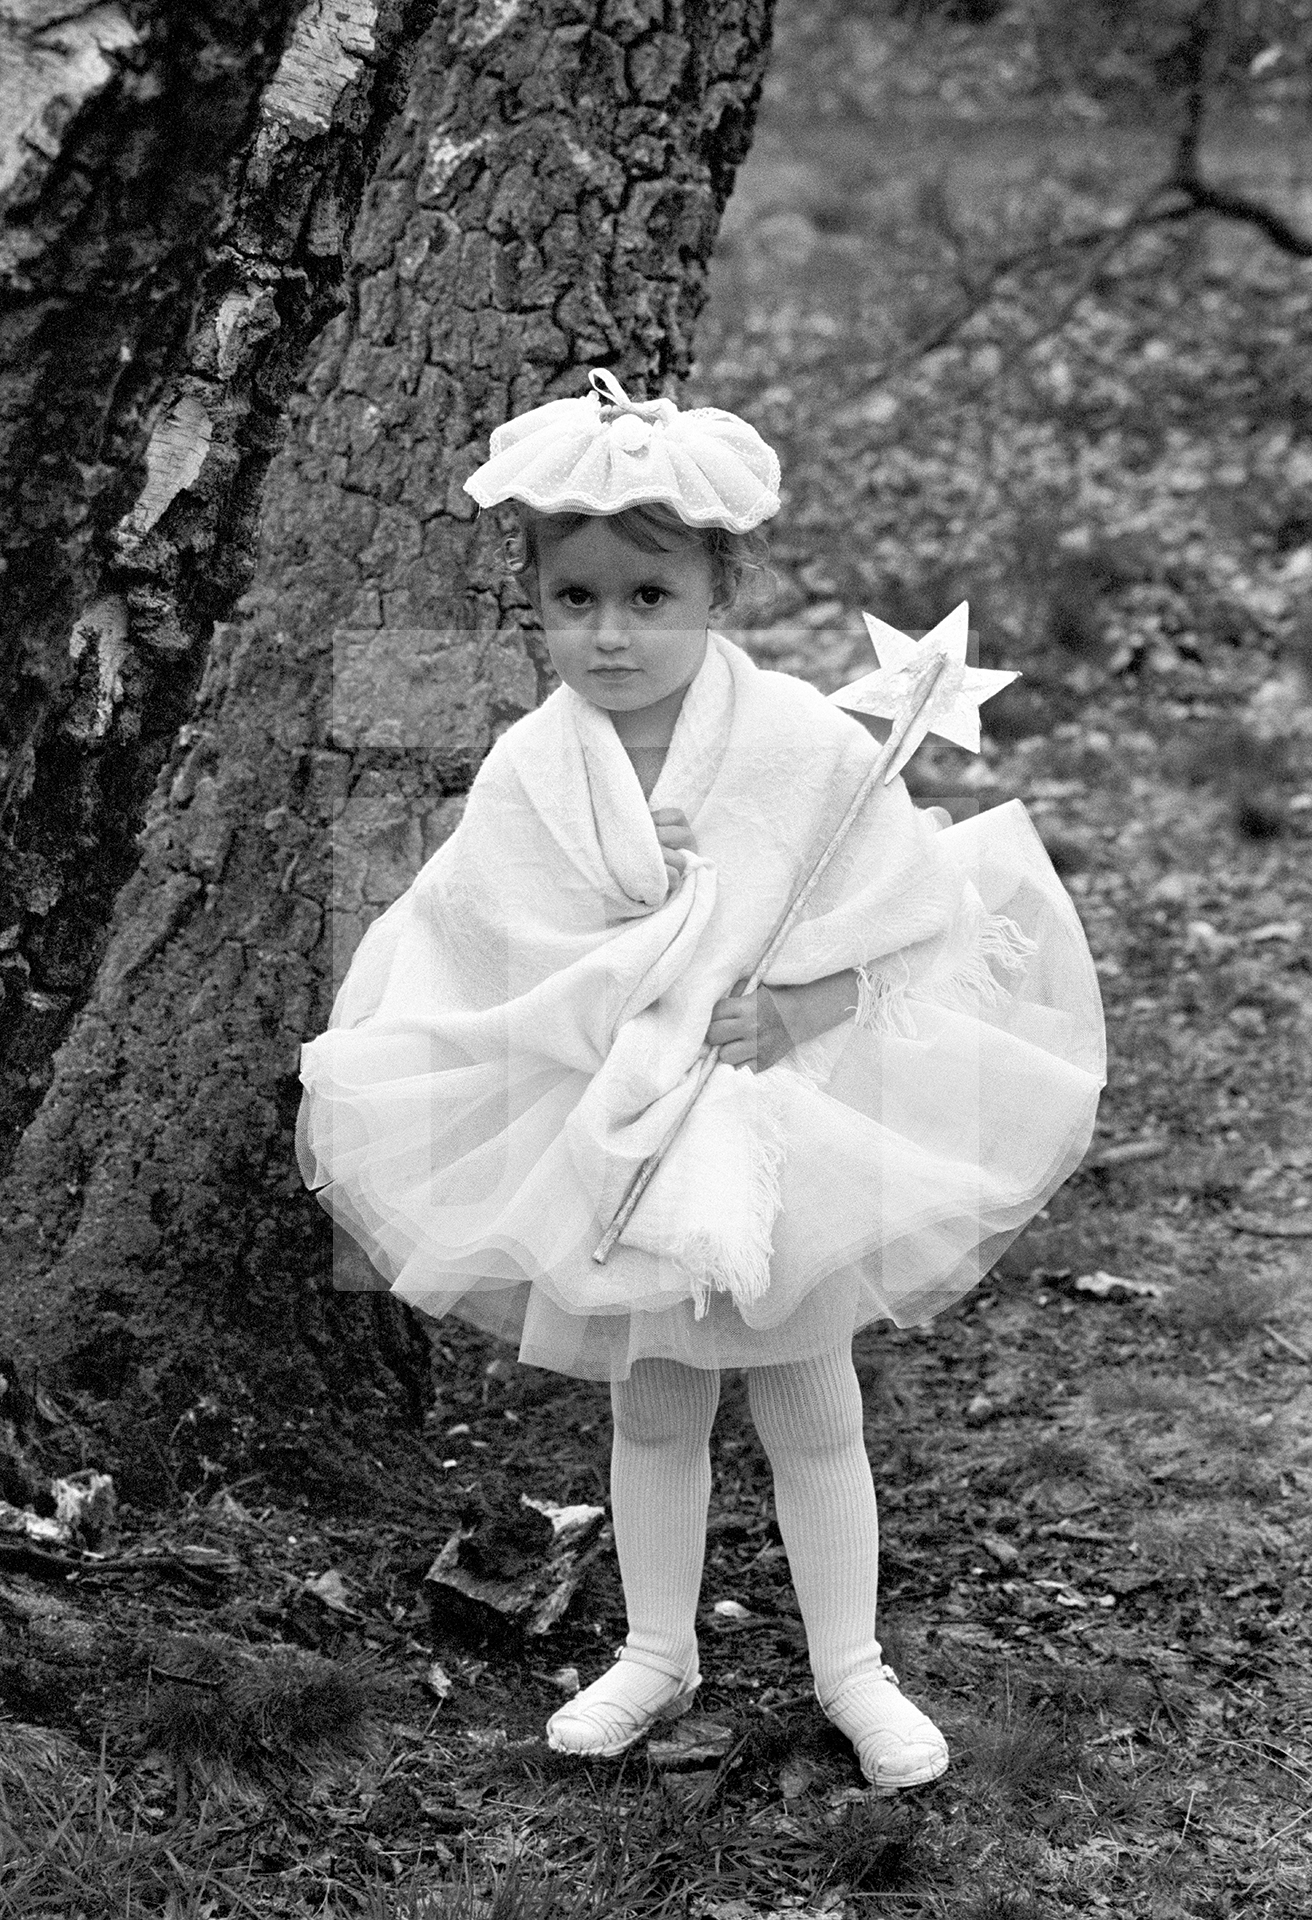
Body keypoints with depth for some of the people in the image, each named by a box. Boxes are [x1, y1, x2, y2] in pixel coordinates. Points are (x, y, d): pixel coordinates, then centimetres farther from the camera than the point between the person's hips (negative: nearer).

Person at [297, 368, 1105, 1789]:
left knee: (813, 1413, 12)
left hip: (788, 1145, -1)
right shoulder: (530, 770, -10)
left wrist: (805, 1007, -24)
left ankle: (851, 1668, 28)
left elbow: (927, 929, -11)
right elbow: (493, 964, -12)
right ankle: (657, 1653, 35)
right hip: (612, 1151, 2)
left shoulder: (805, 745, -14)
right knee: (651, 1410, 16)